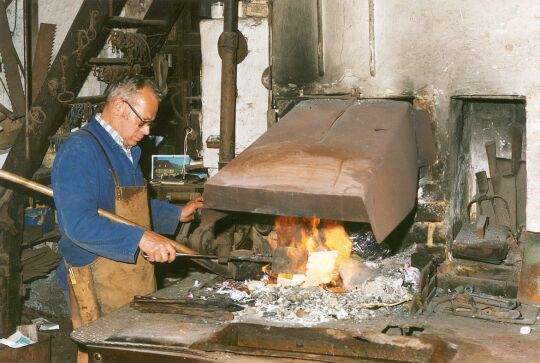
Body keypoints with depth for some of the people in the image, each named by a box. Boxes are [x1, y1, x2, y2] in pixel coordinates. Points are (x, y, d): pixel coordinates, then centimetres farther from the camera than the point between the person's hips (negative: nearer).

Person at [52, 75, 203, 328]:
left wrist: (178, 214, 19)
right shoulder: (79, 151, -17)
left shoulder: (127, 151, 15)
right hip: (98, 285, -9)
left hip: (138, 278, 9)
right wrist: (141, 238, -32)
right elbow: (79, 224, -28)